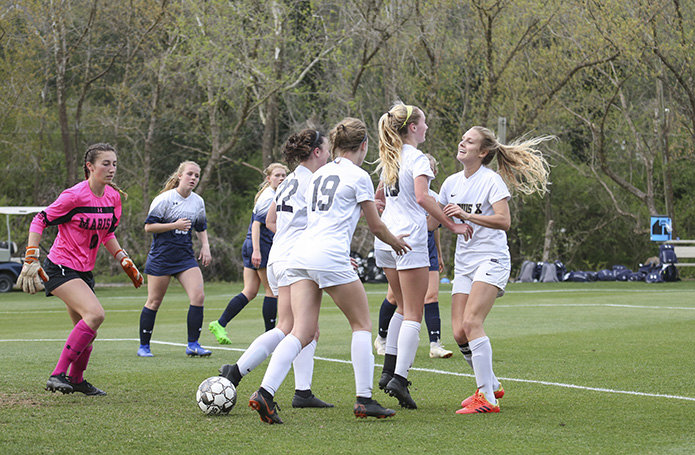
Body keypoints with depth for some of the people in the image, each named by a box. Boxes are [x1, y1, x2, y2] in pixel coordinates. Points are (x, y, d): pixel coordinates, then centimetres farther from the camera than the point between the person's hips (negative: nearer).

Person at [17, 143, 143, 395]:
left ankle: (76, 380, 36)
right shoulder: (75, 196, -19)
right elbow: (39, 221, -12)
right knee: (95, 314, -27)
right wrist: (31, 260, -18)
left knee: (87, 331, 13)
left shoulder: (113, 197, 4)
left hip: (84, 271, 8)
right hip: (60, 268, -8)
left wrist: (126, 263, 12)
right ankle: (58, 375, -24)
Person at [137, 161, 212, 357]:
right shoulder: (164, 199, -10)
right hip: (161, 257, -5)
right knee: (154, 302, 2)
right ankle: (144, 346, 16)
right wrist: (175, 225, -18)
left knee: (198, 296, -12)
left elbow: (201, 227, 24)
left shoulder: (198, 202, 8)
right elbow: (148, 226, -11)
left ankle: (193, 344, -5)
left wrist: (205, 246, 9)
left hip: (185, 256, 5)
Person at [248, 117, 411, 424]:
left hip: (300, 253, 6)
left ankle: (265, 392, -18)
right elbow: (376, 227, 7)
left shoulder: (318, 175, 22)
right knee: (362, 324, 9)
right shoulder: (359, 176, 2)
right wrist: (396, 243, 28)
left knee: (302, 332, 0)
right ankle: (365, 400, 5)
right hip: (330, 257, -6)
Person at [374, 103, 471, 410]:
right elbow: (422, 197, -22)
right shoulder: (417, 158, -9)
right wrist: (452, 225, -19)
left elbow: (380, 195, 29)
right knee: (413, 314, -6)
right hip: (409, 238, -8)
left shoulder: (389, 159, 15)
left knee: (403, 307, 20)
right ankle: (399, 379, -17)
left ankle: (389, 371, 15)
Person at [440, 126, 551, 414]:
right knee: (459, 332, -2)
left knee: (471, 322, -22)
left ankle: (487, 398, -20)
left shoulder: (491, 180, -9)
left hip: (491, 260, -7)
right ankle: (491, 385, 21)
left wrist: (465, 215, -23)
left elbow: (504, 221, -20)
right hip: (464, 263, 7)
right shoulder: (452, 183, 11)